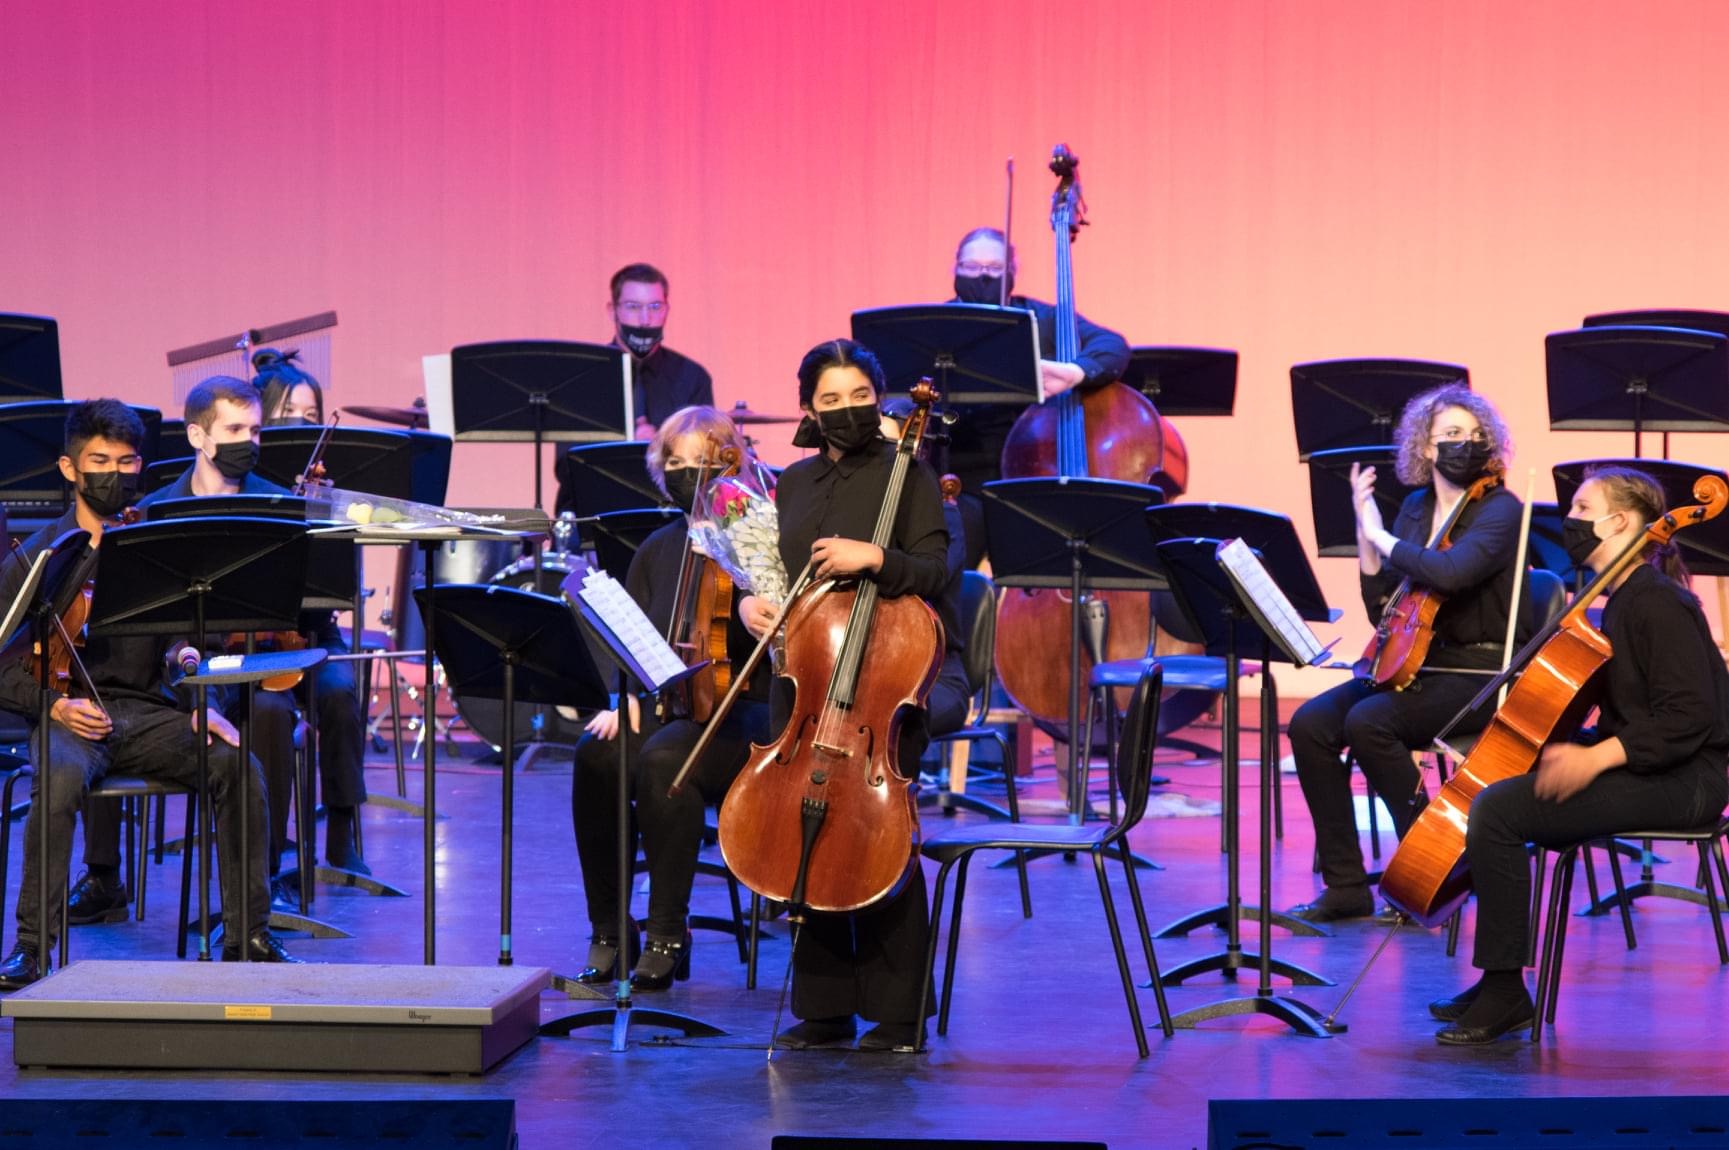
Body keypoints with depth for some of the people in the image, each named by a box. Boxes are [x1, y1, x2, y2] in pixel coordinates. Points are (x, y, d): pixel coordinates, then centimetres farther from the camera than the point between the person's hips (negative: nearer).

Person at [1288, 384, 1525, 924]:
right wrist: (1364, 528, 0)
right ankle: (1345, 884, -10)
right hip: (1418, 664, 7)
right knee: (1310, 723, -14)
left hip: (1480, 674, -7)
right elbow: (1383, 608, 10)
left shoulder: (1500, 510, -9)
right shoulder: (1417, 508, 11)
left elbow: (1449, 572, -30)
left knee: (1367, 722, -29)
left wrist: (1382, 537, -15)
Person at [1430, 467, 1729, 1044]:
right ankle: (1496, 985, 9)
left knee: (1497, 810, -22)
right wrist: (1576, 748, 3)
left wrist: (1596, 758, -25)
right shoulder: (1622, 600, 15)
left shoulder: (1657, 603, -15)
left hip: (1680, 780, -10)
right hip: (1641, 769, 10)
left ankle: (1504, 992, -16)